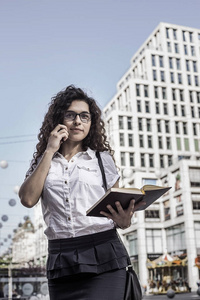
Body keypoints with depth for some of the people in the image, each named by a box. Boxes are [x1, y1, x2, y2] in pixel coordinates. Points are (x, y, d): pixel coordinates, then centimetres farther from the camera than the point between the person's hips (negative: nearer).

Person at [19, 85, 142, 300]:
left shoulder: (103, 159, 10)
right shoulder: (43, 162, 13)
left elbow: (119, 211, 10)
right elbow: (28, 199, -5)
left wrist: (124, 221, -13)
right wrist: (50, 151, -2)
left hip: (103, 257, -1)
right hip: (60, 260, 2)